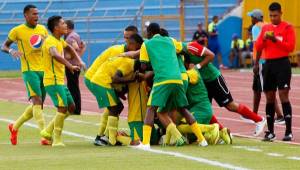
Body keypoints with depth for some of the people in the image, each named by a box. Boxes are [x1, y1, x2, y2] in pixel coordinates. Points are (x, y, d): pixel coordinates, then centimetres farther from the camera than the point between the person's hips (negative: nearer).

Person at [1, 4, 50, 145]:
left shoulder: (42, 29, 11)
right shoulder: (17, 31, -2)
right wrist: (11, 51, -16)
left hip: (43, 70, 6)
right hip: (29, 70, -6)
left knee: (38, 105, 10)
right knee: (37, 101, -18)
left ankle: (15, 126, 30)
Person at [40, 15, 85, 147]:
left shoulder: (60, 41, 13)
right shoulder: (50, 41, -16)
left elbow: (69, 48, 34)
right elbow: (55, 55, -37)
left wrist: (79, 60, 19)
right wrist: (70, 66, -46)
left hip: (60, 81, 10)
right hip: (53, 81, -10)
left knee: (71, 107, 12)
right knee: (62, 108, -14)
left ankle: (48, 131, 19)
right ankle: (57, 140, -8)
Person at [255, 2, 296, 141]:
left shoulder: (287, 28, -2)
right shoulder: (265, 28, 13)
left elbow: (290, 47, -11)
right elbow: (258, 47, 11)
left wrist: (276, 40, -20)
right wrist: (264, 39, -7)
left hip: (282, 63, -5)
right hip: (268, 64, 5)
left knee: (283, 96, -11)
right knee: (269, 98, 7)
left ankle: (288, 132, -10)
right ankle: (270, 132, 13)